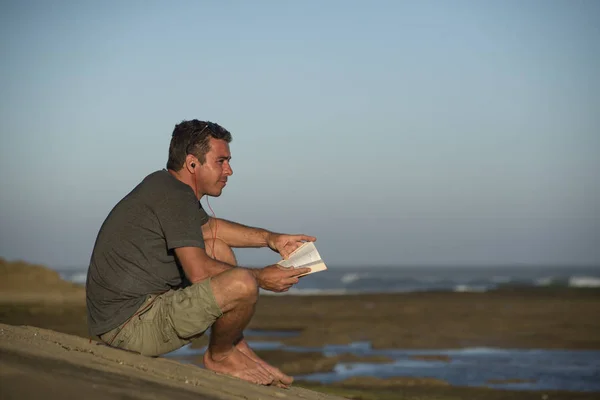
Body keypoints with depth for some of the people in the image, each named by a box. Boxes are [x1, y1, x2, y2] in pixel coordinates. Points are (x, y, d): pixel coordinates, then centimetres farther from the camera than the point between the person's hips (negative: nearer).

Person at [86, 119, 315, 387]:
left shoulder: (165, 185, 14)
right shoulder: (175, 196, -16)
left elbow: (210, 227, 31)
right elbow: (199, 272, -22)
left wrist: (270, 239, 20)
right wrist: (261, 278, -10)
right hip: (130, 328, -11)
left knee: (219, 249, 21)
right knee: (241, 284, -26)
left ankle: (239, 350, 18)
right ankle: (219, 356, 3)